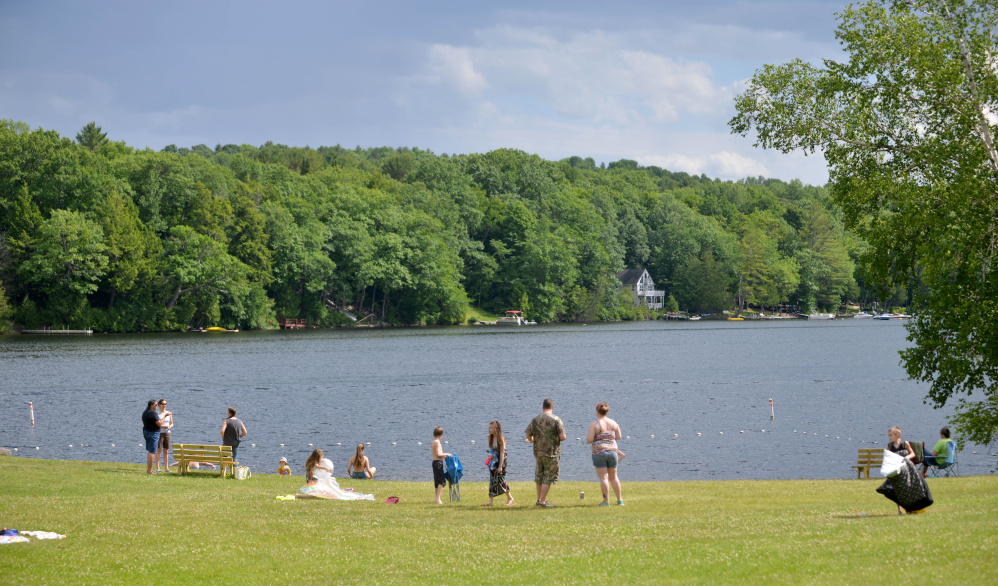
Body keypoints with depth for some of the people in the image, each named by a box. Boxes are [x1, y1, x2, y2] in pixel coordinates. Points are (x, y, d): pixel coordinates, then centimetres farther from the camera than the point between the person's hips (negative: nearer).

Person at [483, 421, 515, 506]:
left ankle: (510, 498, 4)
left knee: (501, 480, -7)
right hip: (493, 462, 7)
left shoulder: (500, 438, -12)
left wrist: (500, 466, -18)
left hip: (500, 461, -7)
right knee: (492, 481, 3)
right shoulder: (491, 438, 9)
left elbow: (502, 453, -15)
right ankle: (490, 501, 2)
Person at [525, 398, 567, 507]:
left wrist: (532, 441, 30)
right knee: (549, 477, -2)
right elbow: (563, 437, -14)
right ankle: (542, 501, -6)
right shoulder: (556, 419, -10)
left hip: (538, 452, 5)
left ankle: (539, 499, 25)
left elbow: (528, 434, 9)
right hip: (551, 452, -5)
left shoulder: (536, 419, 4)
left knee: (539, 477, 17)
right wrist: (558, 439, 9)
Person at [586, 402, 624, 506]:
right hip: (612, 451, 4)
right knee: (613, 477, 15)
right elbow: (618, 437, 12)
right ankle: (619, 500, 16)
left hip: (599, 453, -4)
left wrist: (588, 436, 8)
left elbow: (589, 440, -14)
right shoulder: (613, 423, 4)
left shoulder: (594, 424, -10)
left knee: (603, 478, -2)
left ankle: (606, 501, -3)